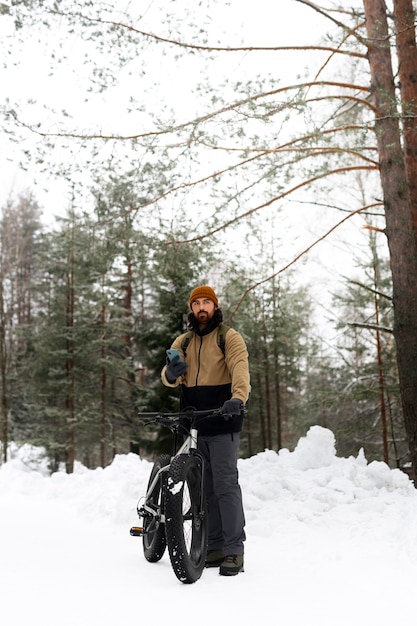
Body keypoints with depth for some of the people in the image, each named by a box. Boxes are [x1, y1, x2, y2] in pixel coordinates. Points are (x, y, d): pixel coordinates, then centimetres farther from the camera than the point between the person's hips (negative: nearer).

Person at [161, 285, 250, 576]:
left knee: (226, 486, -6)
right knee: (204, 488, 10)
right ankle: (214, 547, 19)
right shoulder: (183, 341, 15)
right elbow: (169, 379, 5)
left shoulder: (229, 337, -1)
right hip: (193, 425, 6)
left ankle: (234, 550, 1)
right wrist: (172, 372, -21)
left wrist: (238, 399, -36)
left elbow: (240, 369, -17)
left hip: (223, 424, -5)